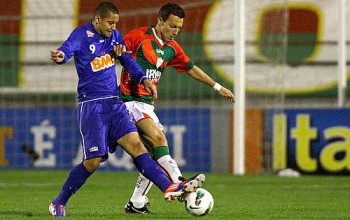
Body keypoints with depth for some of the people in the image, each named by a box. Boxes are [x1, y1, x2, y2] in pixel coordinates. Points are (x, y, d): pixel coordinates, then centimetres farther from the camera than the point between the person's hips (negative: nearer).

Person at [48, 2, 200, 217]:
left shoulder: (114, 35, 10)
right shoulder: (82, 35, -10)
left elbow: (127, 60, 24)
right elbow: (68, 49, -30)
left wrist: (144, 79, 9)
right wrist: (60, 56, -55)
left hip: (114, 103, 6)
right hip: (92, 105, -6)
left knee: (136, 145, -10)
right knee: (93, 161, -8)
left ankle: (169, 187, -20)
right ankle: (59, 203, 7)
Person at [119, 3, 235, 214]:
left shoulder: (172, 48, 12)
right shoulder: (137, 37, -10)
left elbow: (191, 68, 24)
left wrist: (218, 87, 27)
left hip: (147, 105, 8)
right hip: (130, 100, -8)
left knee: (155, 153, 3)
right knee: (158, 138, -23)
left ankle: (136, 203, 9)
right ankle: (180, 183, -32)